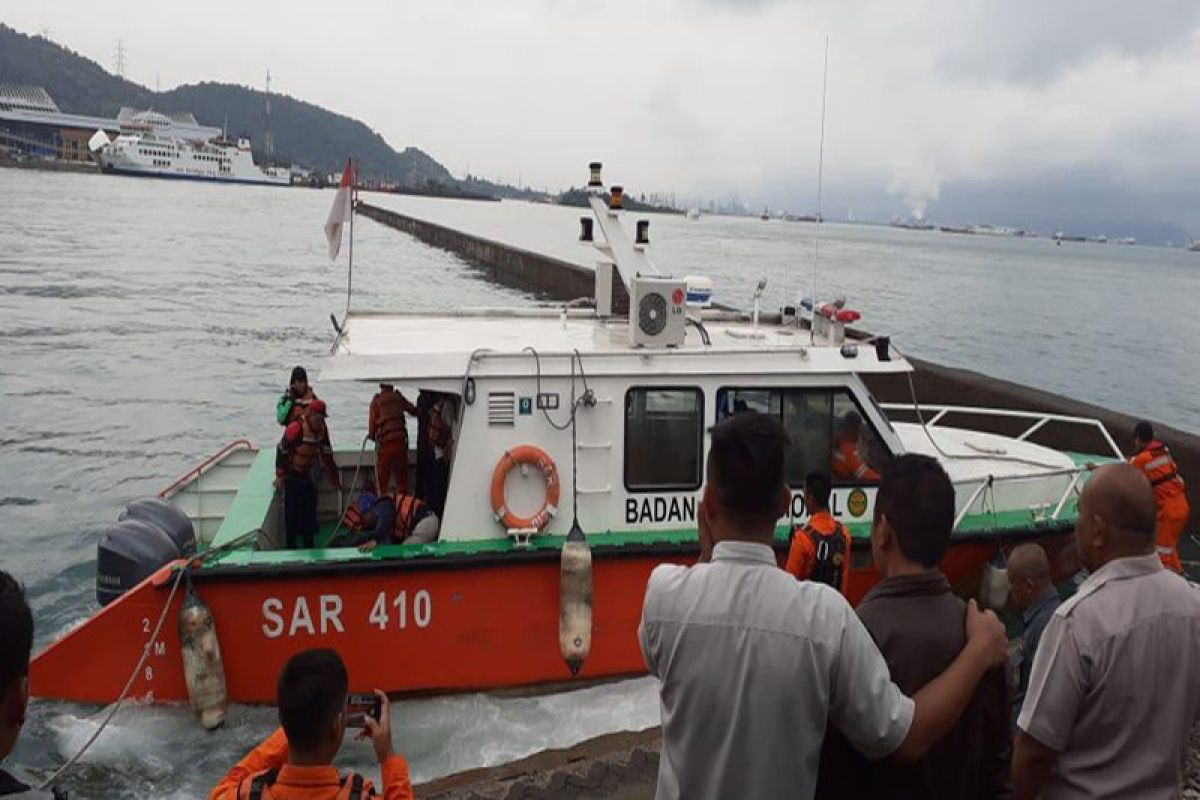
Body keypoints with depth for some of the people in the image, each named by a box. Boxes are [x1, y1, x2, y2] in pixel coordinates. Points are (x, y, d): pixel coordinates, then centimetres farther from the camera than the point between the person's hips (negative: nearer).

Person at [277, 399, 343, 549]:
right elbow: (282, 450, -20)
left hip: (307, 473, 7)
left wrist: (334, 476, 8)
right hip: (292, 474, -7)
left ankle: (309, 542, 21)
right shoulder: (296, 428, -26)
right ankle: (291, 545, 3)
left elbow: (326, 454, 5)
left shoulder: (322, 429, -5)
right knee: (292, 509, -6)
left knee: (310, 507, 10)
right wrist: (279, 476, -17)